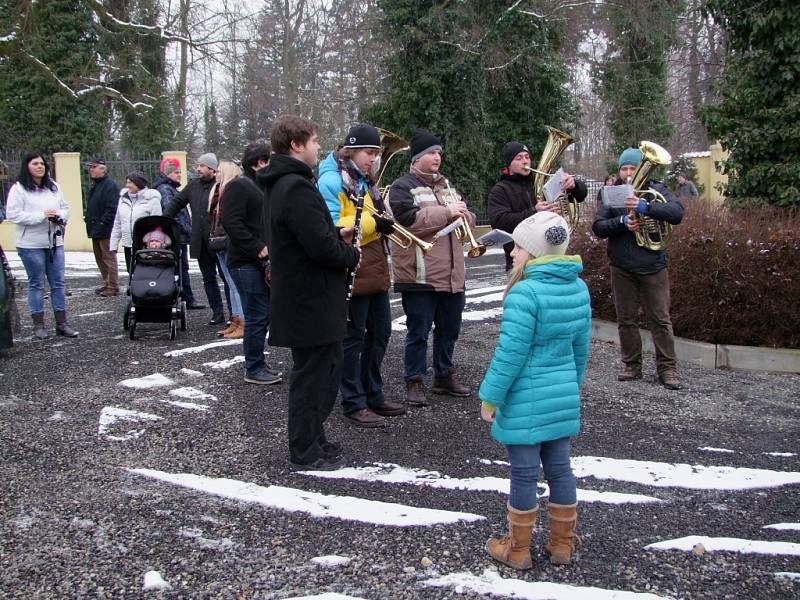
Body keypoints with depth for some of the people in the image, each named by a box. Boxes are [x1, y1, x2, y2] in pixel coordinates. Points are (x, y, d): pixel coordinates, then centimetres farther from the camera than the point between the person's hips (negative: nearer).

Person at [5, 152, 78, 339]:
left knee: (58, 283, 6)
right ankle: (38, 325, 12)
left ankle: (61, 323, 12)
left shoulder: (54, 187, 11)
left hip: (54, 241, 5)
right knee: (36, 284, 4)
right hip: (31, 244, -5)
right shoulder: (18, 189, -7)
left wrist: (59, 216, -7)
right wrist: (41, 216, -19)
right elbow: (12, 214, -13)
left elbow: (65, 208, 16)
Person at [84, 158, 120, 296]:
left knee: (108, 258, -5)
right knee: (100, 258, 15)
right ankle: (107, 283, 24)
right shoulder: (95, 185, 18)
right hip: (95, 229, 10)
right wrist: (88, 217, 12)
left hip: (105, 230, -10)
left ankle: (113, 286, 0)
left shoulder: (110, 185, -13)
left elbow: (112, 209, -20)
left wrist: (102, 223, -21)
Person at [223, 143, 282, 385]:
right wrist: (258, 248, -20)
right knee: (257, 316, -5)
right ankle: (253, 369, 5)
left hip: (262, 262, 9)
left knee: (264, 314, 12)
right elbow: (231, 222, -20)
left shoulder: (262, 186, 20)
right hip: (246, 263, -9)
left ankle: (257, 364, 22)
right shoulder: (239, 186, -9)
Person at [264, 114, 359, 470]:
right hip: (311, 302, -10)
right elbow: (321, 247, -28)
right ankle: (305, 451, 15)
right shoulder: (297, 187, -21)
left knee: (324, 370, 20)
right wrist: (351, 256, -9)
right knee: (313, 375, 2)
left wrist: (337, 235, 7)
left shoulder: (281, 184, 13)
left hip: (302, 297, 10)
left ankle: (312, 438, 32)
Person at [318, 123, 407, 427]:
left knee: (379, 333, 15)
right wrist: (371, 223, -23)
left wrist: (383, 218, 5)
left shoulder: (363, 180, 17)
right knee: (353, 338, 1)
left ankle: (373, 394, 28)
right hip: (351, 273, -9)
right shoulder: (332, 181, -11)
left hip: (375, 271, 9)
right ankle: (353, 403, 12)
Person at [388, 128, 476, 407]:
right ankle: (415, 382, 11)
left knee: (449, 329, 16)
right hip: (420, 276, -7)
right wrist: (446, 213, -19)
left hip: (452, 275, 7)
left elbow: (469, 218, 18)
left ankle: (444, 376, 30)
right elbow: (409, 220, -21)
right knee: (418, 332, 0)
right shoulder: (402, 187, -4)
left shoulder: (447, 185, 18)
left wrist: (462, 214, -6)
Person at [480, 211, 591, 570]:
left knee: (524, 473, 6)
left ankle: (518, 549, 21)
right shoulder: (578, 288, 3)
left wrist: (490, 397, -11)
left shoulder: (525, 292, -21)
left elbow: (511, 353, -20)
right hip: (564, 396, 7)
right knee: (559, 468, 17)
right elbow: (580, 348, 11)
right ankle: (562, 544, 29)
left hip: (526, 401, -7)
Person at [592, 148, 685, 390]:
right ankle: (632, 365, 21)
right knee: (626, 320, 10)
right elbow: (598, 227, -3)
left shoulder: (656, 190, -1)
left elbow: (677, 212, -18)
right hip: (622, 267, 2)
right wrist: (622, 222, -20)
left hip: (653, 265, -2)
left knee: (660, 319, 1)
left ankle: (667, 368, 8)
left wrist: (646, 207, -31)